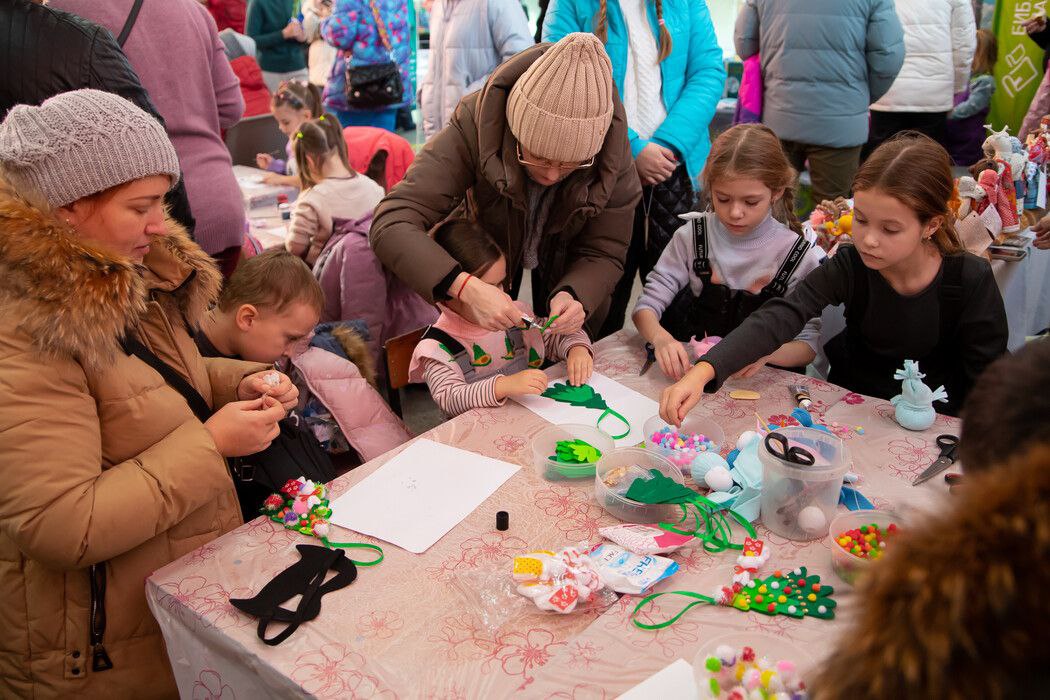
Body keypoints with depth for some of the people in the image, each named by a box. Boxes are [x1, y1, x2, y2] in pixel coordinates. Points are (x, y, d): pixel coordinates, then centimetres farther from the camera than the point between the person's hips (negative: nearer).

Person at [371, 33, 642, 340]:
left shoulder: (612, 155, -34)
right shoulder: (475, 127, -40)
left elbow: (603, 254, -23)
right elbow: (392, 224, -46)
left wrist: (573, 295, -47)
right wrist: (466, 287, -62)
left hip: (564, 261, 2)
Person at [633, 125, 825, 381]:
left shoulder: (800, 258, -7)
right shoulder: (692, 237, -2)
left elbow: (808, 345, -6)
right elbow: (646, 305, -3)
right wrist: (660, 337, -26)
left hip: (759, 380, 0)